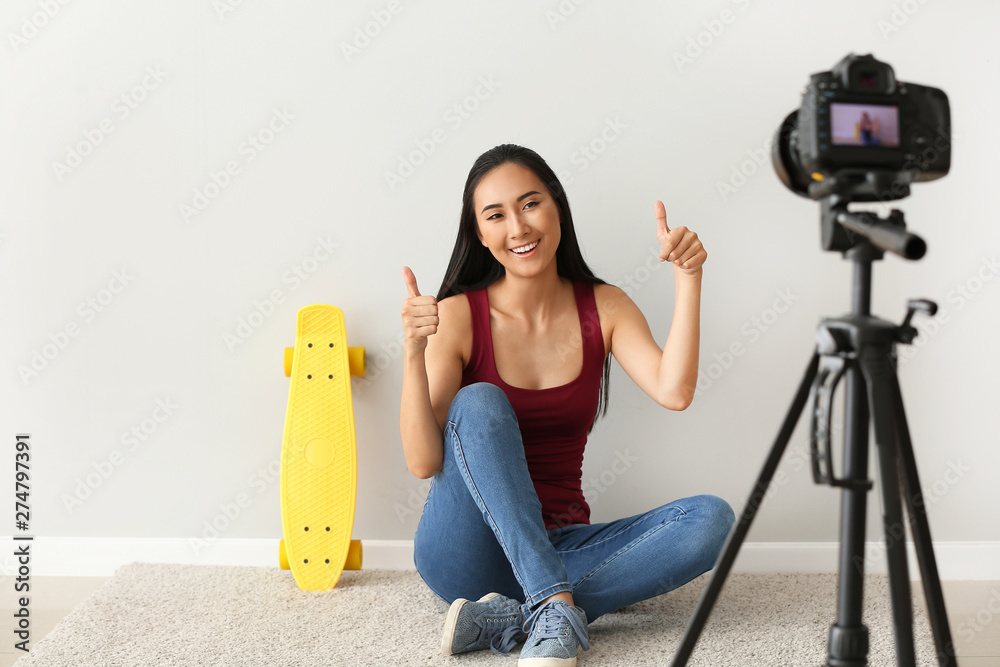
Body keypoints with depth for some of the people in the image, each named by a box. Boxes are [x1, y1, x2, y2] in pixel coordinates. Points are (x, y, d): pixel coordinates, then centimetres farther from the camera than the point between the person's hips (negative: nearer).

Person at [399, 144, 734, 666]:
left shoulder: (604, 308, 2)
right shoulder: (457, 316, -7)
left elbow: (673, 392, -16)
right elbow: (423, 462, -16)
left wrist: (687, 278, -20)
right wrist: (413, 353, -29)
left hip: (558, 547, 3)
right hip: (465, 555, -3)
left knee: (711, 518, -20)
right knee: (479, 403, -28)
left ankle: (509, 618, -27)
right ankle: (558, 607, -35)